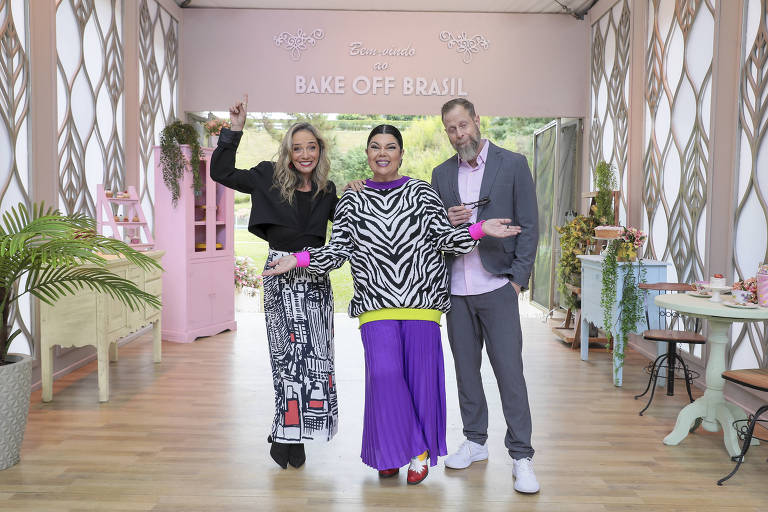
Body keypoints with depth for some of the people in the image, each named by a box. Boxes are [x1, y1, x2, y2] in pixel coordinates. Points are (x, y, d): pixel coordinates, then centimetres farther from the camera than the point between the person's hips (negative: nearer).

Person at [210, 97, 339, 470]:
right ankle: (287, 434, 6)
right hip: (281, 275, -4)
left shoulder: (326, 190, 11)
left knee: (315, 353, 5)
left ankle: (291, 434, 19)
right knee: (293, 349, -9)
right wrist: (234, 131, -9)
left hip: (317, 277, 4)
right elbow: (221, 173, -4)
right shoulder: (270, 178, 1)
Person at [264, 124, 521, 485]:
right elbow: (337, 251, 7)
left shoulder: (422, 193, 10)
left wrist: (479, 230, -11)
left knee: (420, 376, 2)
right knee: (385, 374, -12)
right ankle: (391, 451, 13)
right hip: (376, 305, 0)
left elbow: (444, 238, 4)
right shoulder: (352, 201, 10)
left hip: (421, 303, 0)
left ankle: (421, 454, 24)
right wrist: (298, 260, -5)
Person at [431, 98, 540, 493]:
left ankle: (521, 457, 7)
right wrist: (446, 221, -9)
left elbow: (528, 226, -1)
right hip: (456, 287, 4)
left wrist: (518, 279, -8)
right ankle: (475, 442, 28)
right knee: (465, 368, 12)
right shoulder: (441, 173, 11)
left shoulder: (513, 164, 0)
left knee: (509, 370, -4)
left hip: (497, 285, -4)